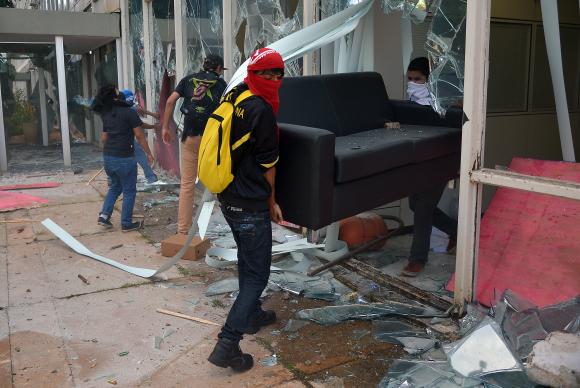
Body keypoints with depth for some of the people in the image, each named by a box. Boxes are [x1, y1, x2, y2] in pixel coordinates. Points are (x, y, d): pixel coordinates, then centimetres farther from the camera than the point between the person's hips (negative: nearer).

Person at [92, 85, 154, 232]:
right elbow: (139, 135, -8)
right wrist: (148, 153, 1)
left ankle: (104, 215, 13)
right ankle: (126, 223, 11)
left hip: (107, 157, 6)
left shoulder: (106, 115, 9)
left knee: (114, 187, 24)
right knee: (129, 191, 7)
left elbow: (103, 138, 15)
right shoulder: (129, 112, -9)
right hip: (124, 158, -6)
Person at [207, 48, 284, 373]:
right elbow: (268, 166, -11)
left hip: (228, 199, 9)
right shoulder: (262, 111, -17)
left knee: (247, 259, 25)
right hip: (251, 206, -9)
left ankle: (252, 315, 42)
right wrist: (272, 203, 2)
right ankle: (227, 344, -4)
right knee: (258, 273, -1)